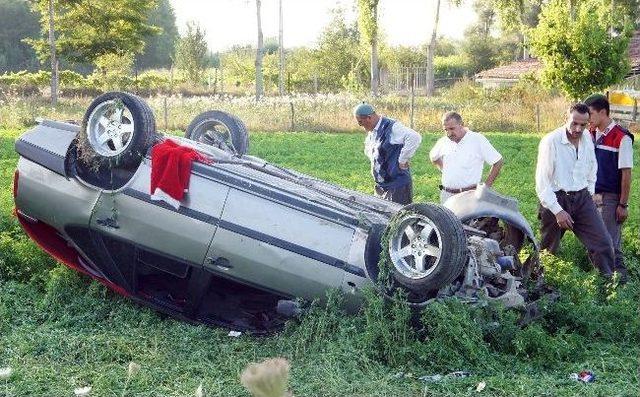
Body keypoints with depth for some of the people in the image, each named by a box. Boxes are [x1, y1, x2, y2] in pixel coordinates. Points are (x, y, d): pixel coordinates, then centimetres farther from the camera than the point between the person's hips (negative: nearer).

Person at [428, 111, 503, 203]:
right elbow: (433, 157, 28)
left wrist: (486, 187, -2)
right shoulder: (443, 142, 7)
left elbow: (498, 162, -1)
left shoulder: (478, 139, -5)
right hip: (446, 195, 4)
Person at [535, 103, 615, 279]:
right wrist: (557, 211, -18)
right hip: (556, 200, -4)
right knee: (549, 251, 10)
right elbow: (542, 182, -15)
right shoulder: (551, 141, -15)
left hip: (582, 198, 4)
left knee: (603, 243, -5)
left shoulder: (587, 138, 2)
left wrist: (590, 193, 16)